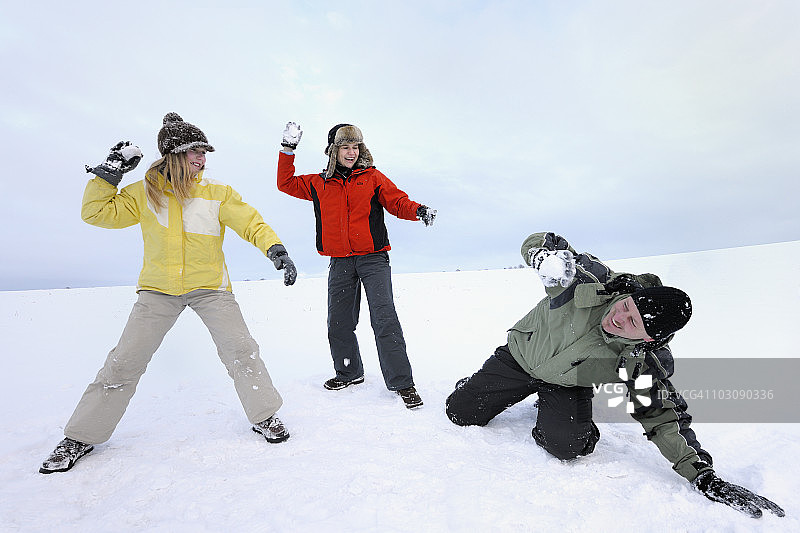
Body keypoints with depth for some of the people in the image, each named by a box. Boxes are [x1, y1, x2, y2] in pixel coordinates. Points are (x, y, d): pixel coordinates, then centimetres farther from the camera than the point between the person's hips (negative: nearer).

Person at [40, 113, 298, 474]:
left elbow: (250, 223, -9)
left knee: (240, 350, -12)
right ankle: (82, 436, 26)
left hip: (209, 287, -1)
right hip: (159, 289, 2)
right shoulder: (145, 192, 3)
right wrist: (111, 171, -3)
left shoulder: (218, 193, -2)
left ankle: (264, 416, 7)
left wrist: (276, 250, -25)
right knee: (124, 362, 4)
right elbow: (97, 212, 5)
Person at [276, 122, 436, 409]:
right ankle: (349, 373, 31)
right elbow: (286, 184, 20)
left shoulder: (372, 177, 6)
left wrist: (418, 210, -20)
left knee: (384, 319, -12)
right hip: (340, 261, 4)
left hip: (373, 258, -3)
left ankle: (402, 383, -3)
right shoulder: (319, 183, 13)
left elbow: (398, 202, 1)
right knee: (339, 323, 10)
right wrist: (288, 150, 12)